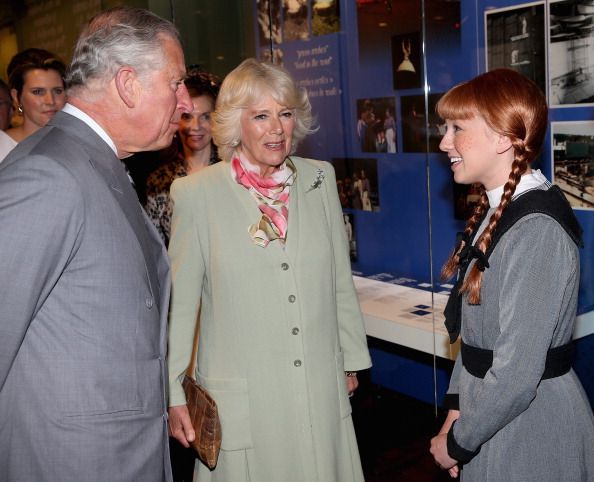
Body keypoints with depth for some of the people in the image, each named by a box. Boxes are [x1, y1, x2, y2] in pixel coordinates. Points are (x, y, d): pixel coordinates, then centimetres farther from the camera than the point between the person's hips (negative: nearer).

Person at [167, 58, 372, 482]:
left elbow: (341, 282, 9)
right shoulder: (197, 193, -9)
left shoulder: (320, 179, 2)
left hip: (322, 393, 4)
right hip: (243, 397, -3)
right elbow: (180, 302, -4)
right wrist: (173, 395, -2)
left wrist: (351, 359, 13)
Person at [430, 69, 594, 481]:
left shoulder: (537, 231, -24)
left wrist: (457, 443, -13)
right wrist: (457, 409, 1)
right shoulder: (494, 212, 4)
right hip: (491, 415, 8)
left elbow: (516, 377, -26)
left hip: (530, 428, -8)